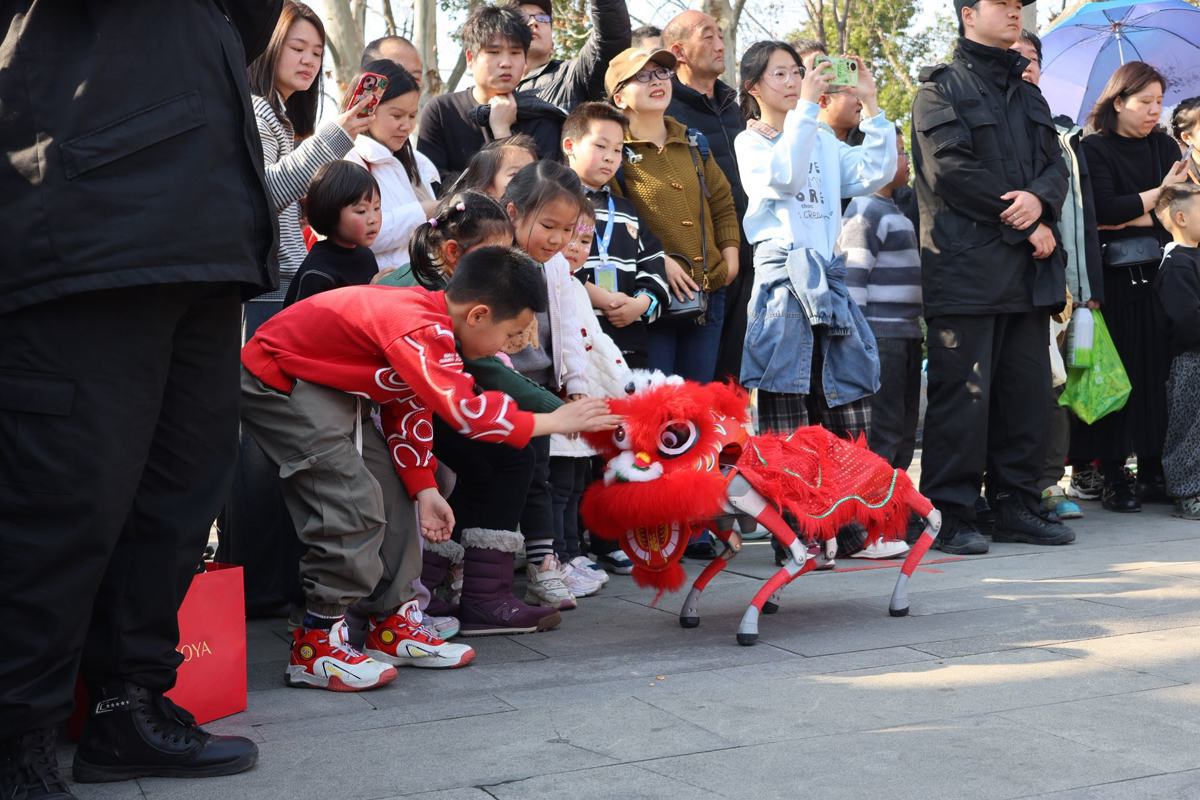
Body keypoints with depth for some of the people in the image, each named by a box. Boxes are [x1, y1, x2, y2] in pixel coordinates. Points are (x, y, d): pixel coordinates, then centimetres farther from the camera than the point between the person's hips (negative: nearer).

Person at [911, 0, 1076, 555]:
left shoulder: (1029, 96, 23)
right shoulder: (940, 90, 0)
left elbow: (1055, 164, 14)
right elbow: (953, 172, -12)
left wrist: (1040, 199, -10)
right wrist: (1026, 226, -9)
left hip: (1028, 270, 7)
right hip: (966, 265, -7)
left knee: (1028, 390, 7)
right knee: (963, 392, -7)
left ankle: (1017, 506, 15)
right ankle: (950, 515, 0)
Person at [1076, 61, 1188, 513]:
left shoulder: (1164, 146, 14)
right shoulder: (1094, 149, 0)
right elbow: (1103, 209, -14)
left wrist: (1128, 220, -9)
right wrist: (1156, 195, -7)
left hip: (1157, 273, 4)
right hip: (1113, 278, -4)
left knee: (1159, 369, 1)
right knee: (1117, 373, -4)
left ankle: (1154, 471, 7)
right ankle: (1113, 477, 1)